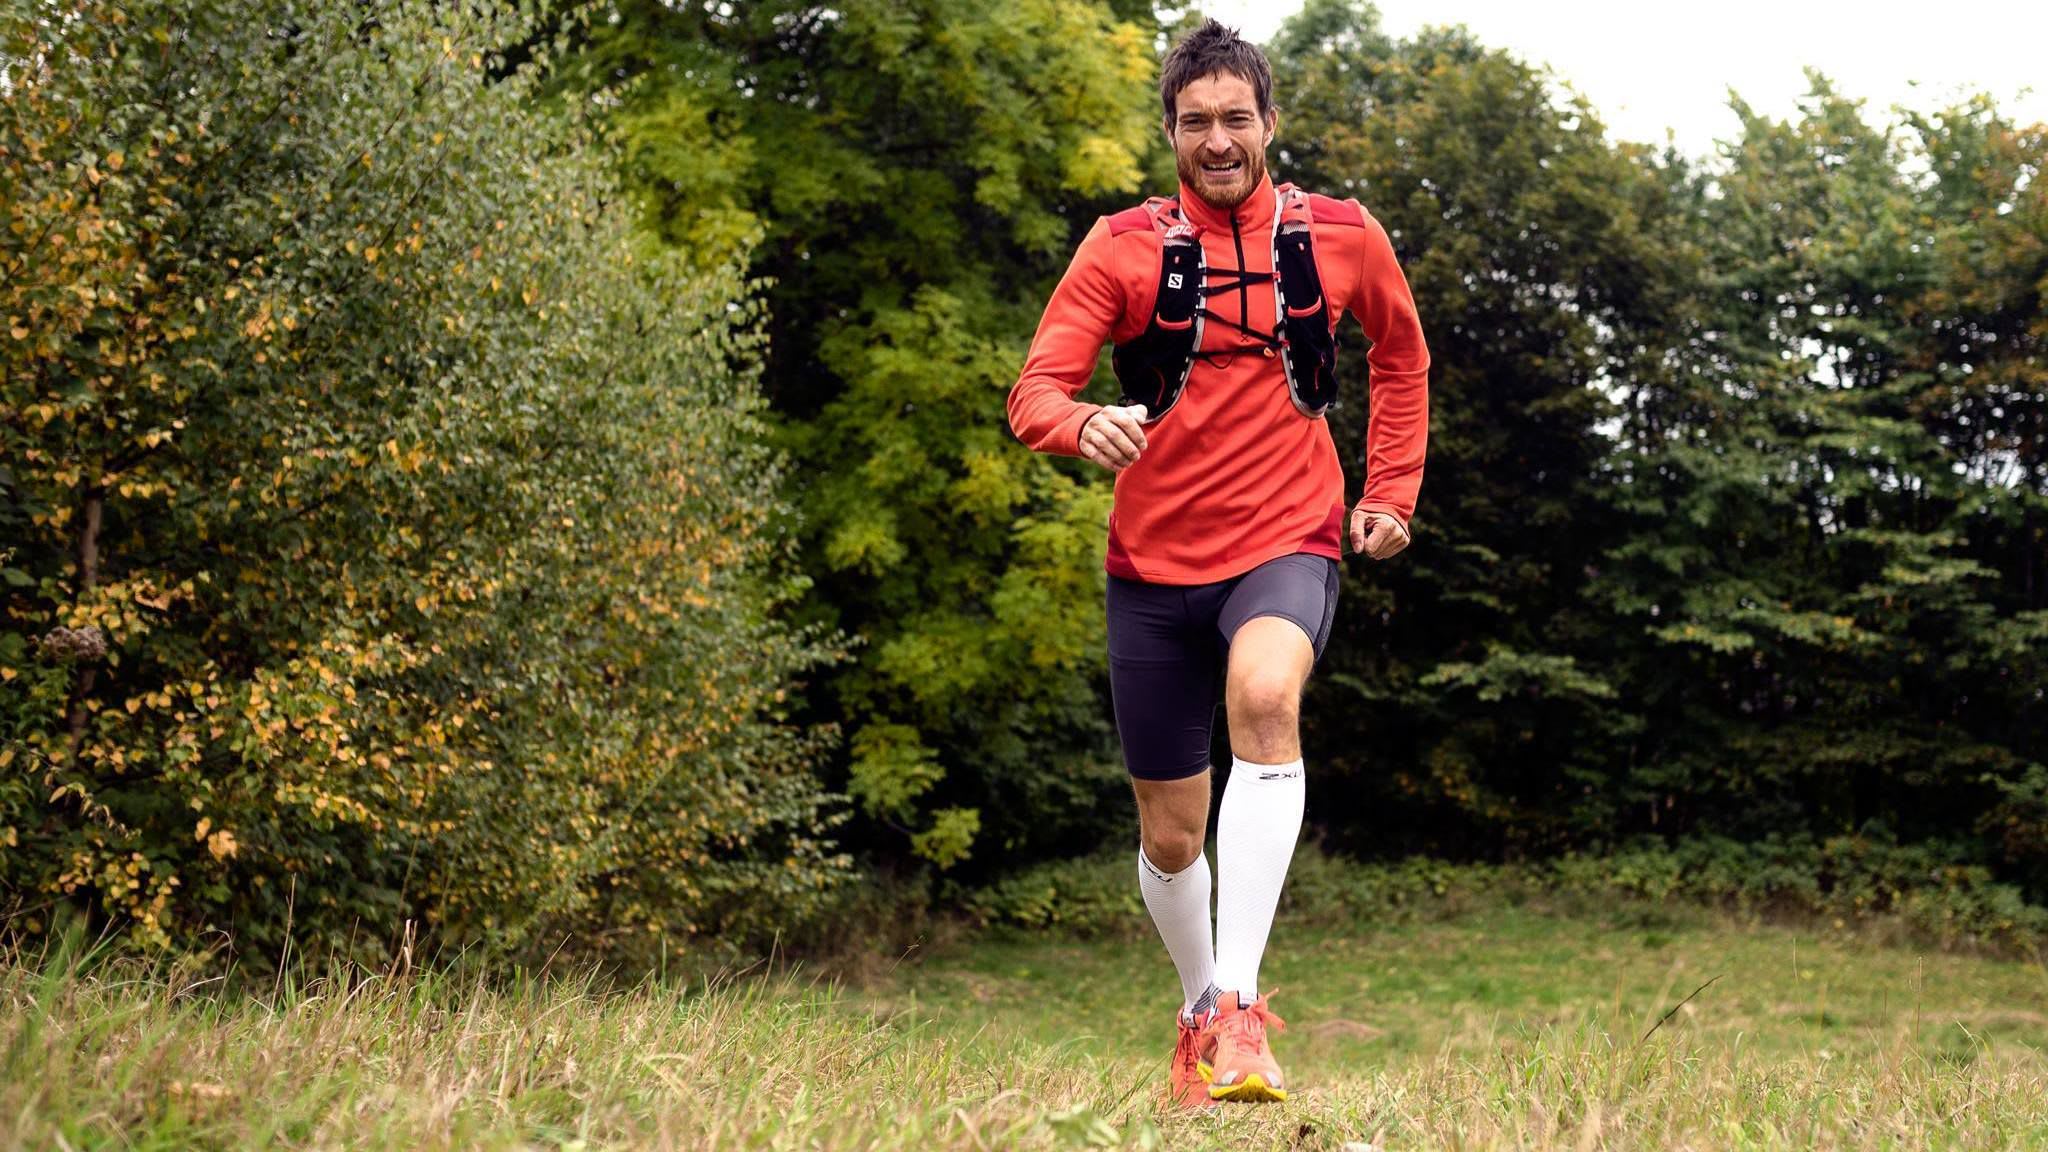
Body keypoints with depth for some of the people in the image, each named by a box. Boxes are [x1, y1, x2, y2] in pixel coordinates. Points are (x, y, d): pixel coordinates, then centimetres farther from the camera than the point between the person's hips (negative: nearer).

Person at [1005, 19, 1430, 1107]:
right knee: (1169, 835, 8)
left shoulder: (1342, 237, 2)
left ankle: (1238, 1008, -36)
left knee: (1265, 694, -35)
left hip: (1288, 540, -1)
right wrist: (1085, 424, -32)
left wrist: (1390, 492, 15)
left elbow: (1400, 356, 21)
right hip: (1154, 562, 1)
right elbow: (1035, 391, -9)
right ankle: (1201, 1008, 38)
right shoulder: (1122, 246, -1)